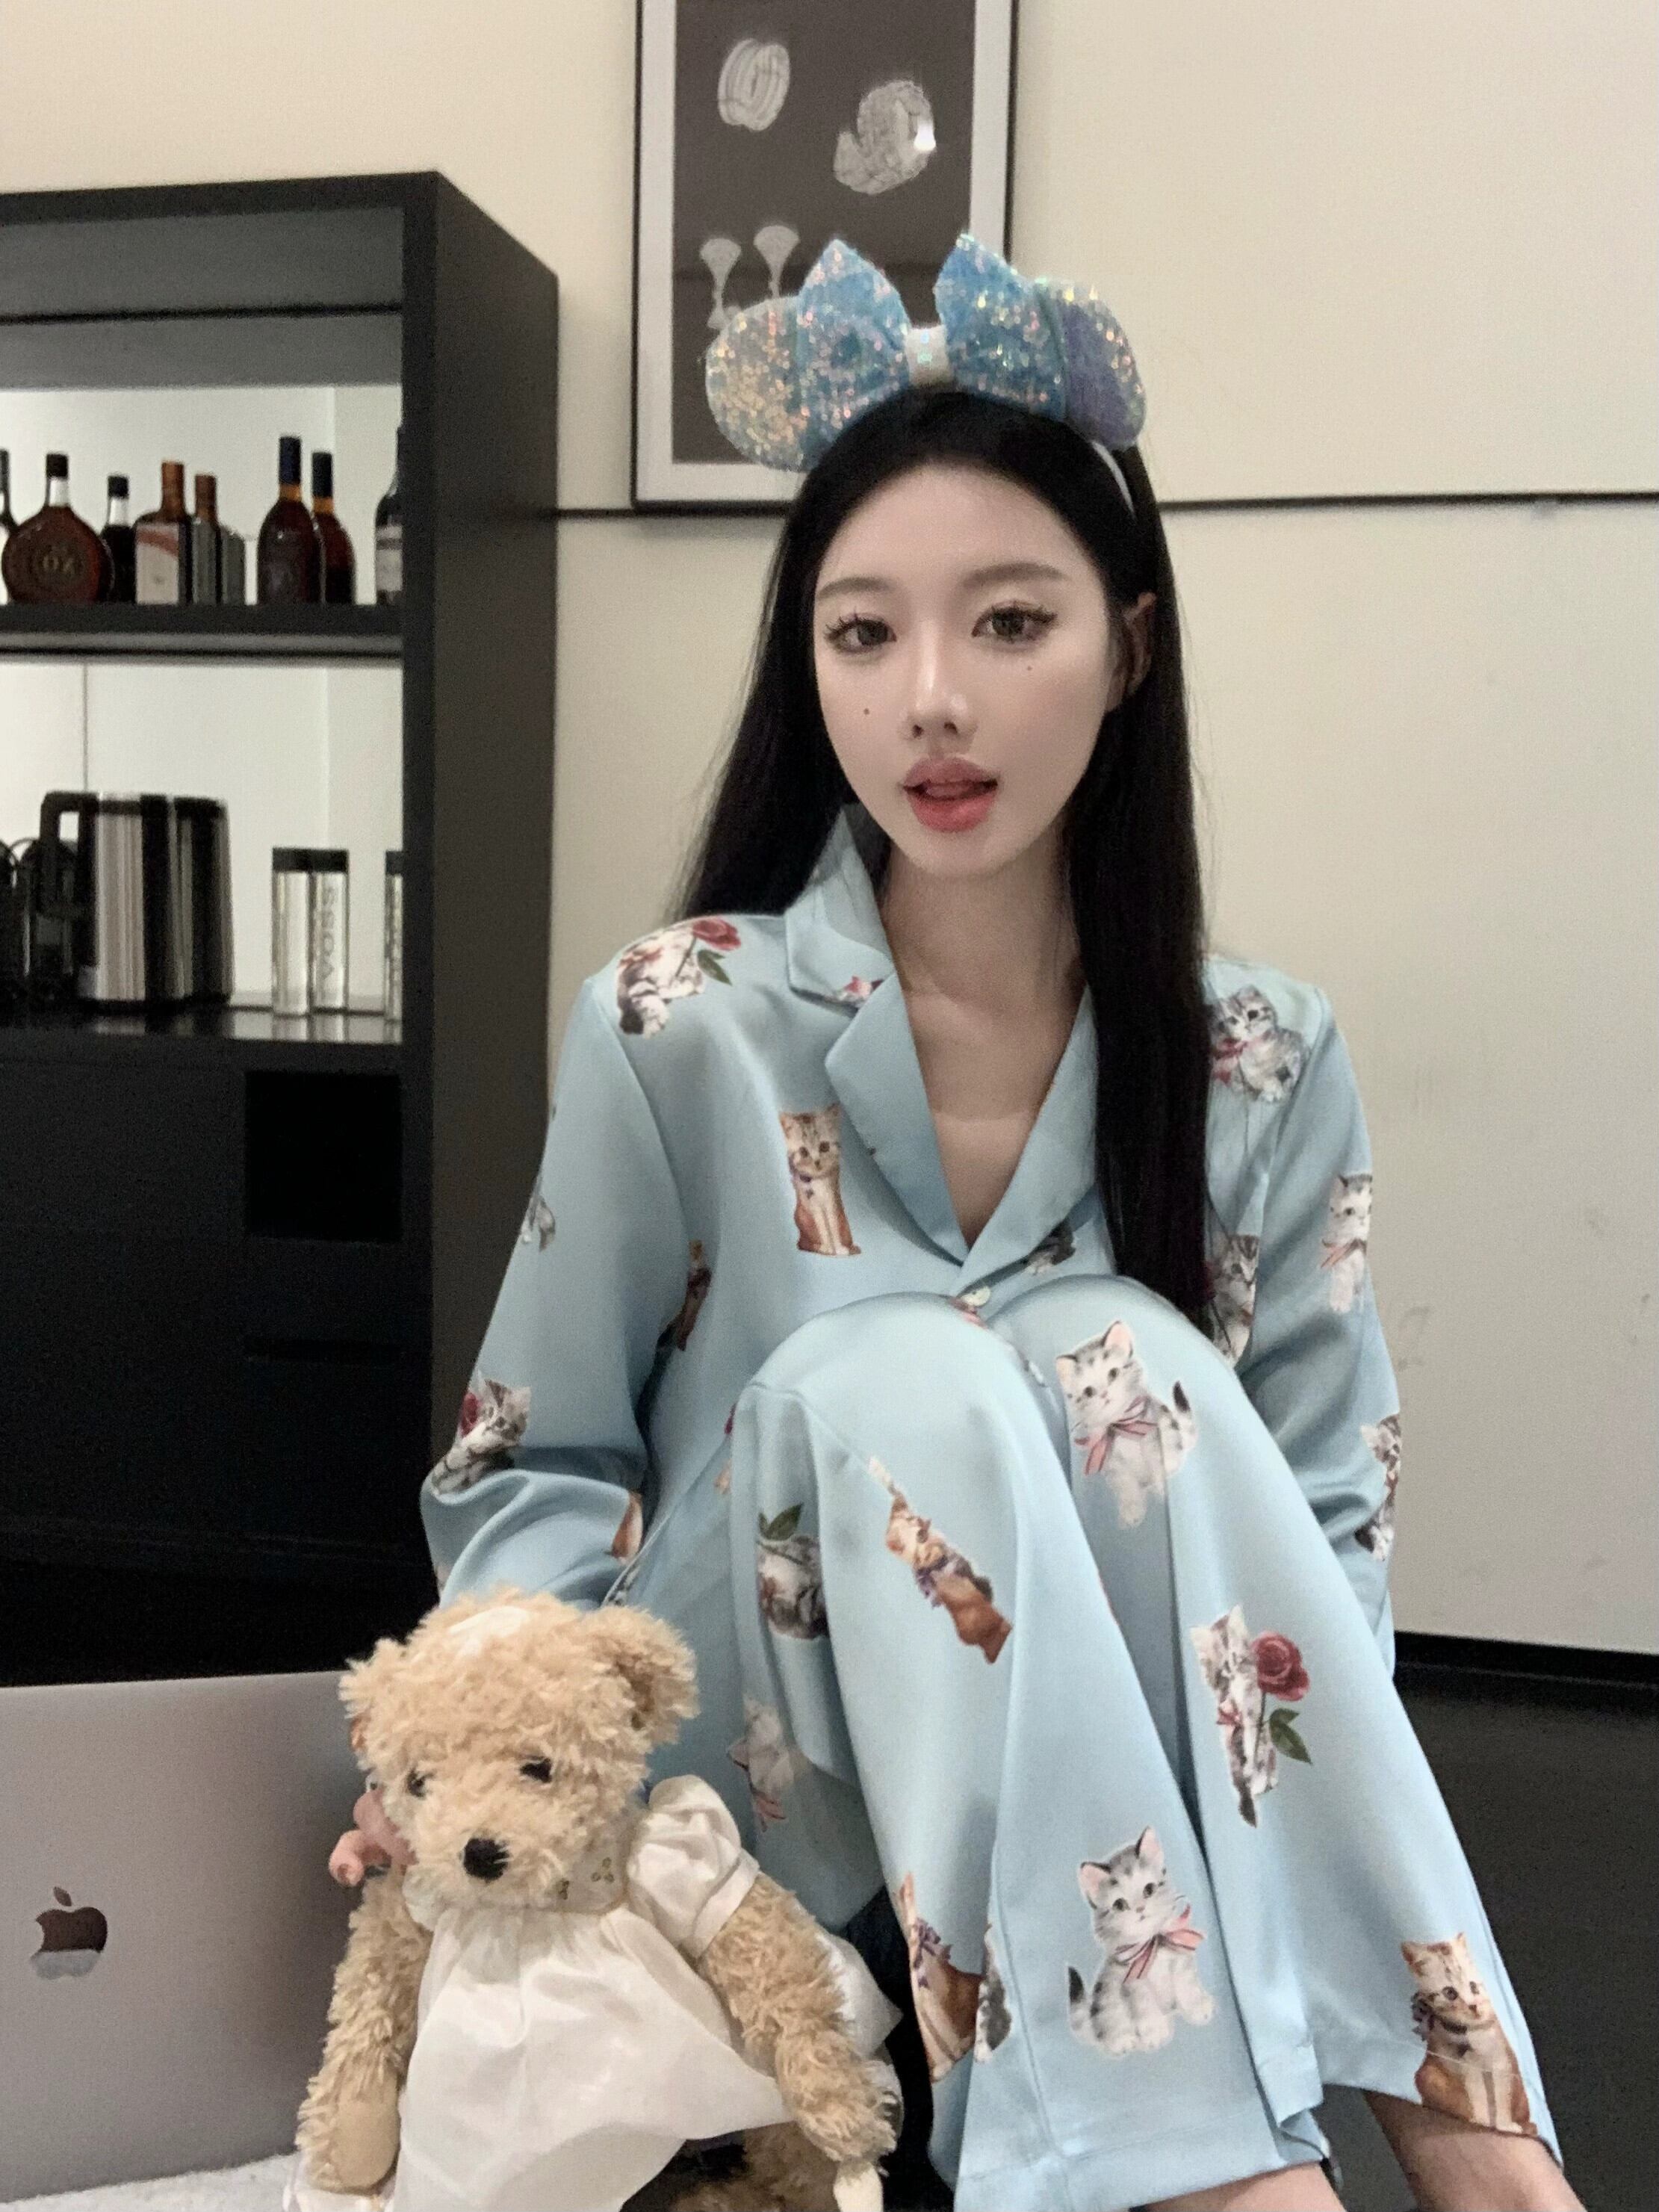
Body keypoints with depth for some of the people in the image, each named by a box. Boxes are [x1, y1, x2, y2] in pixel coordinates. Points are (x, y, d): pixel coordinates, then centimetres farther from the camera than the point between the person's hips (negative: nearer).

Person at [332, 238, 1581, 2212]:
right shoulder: (676, 1029, -10)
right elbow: (532, 1472, -1)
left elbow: (1325, 1519, -3)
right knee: (895, 1384, -31)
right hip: (747, 1781, -1)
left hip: (1132, 1786, 2)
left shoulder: (1261, 1065, -3)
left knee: (1127, 1367, -28)